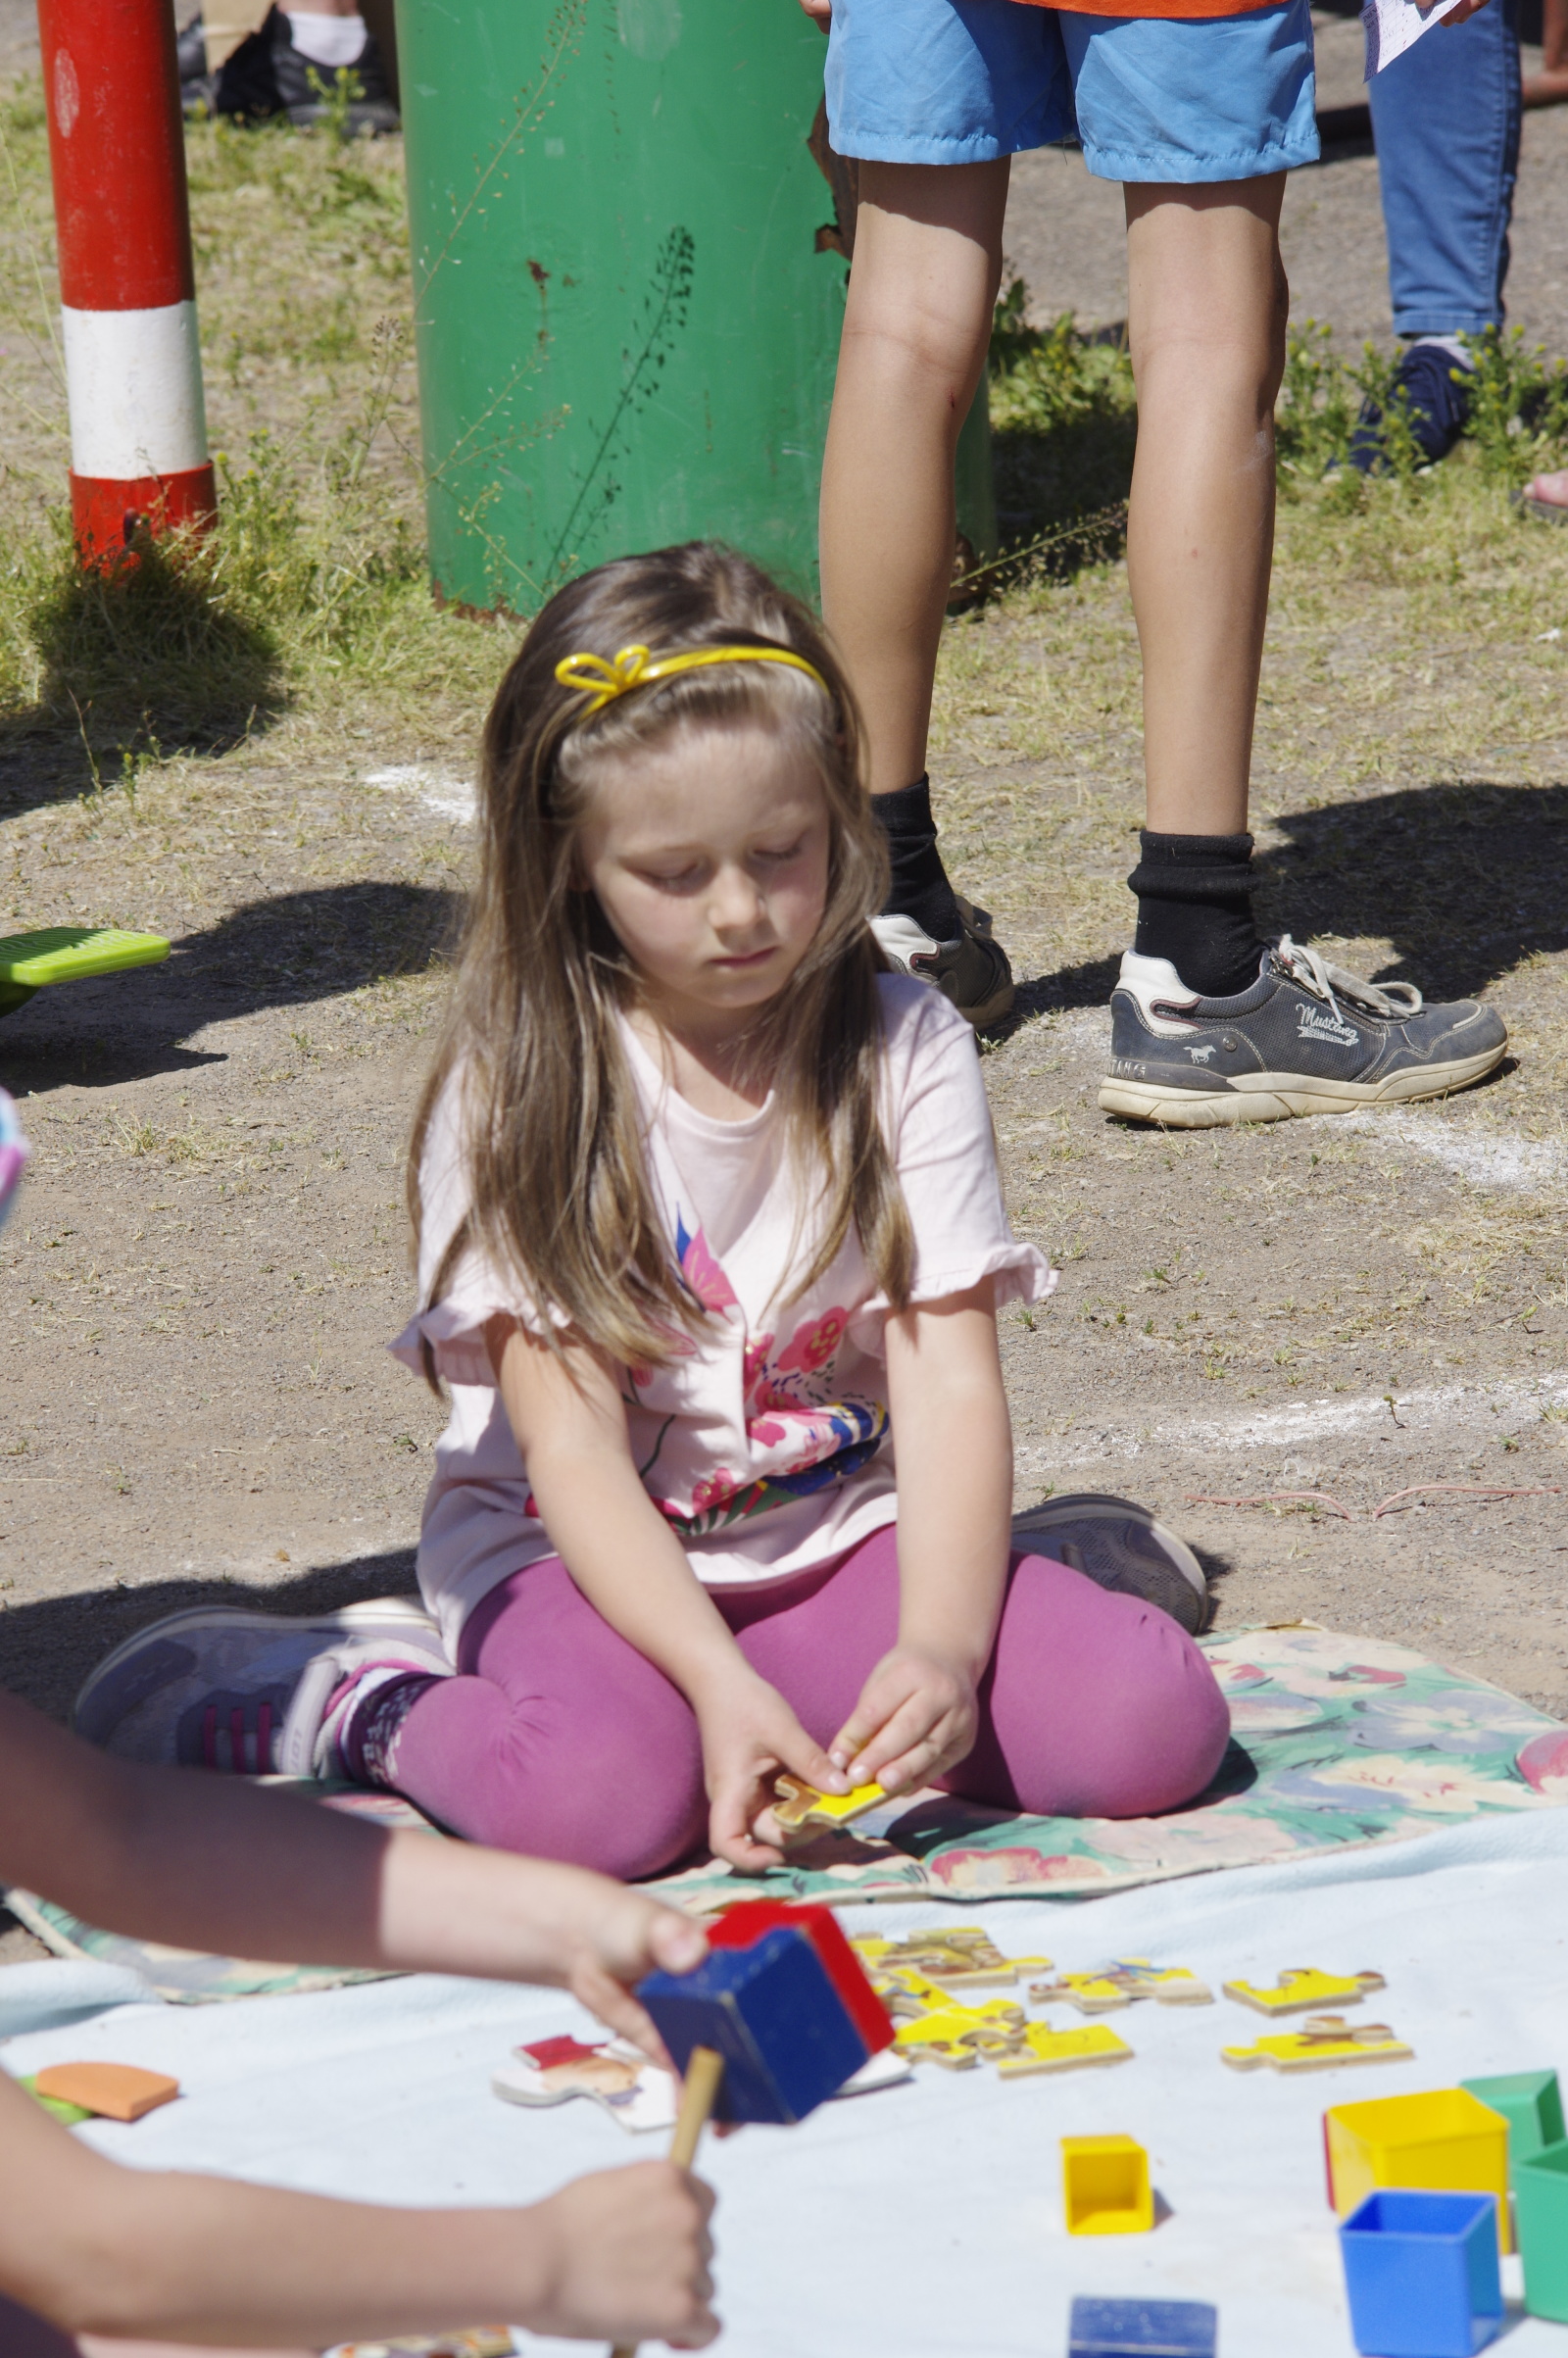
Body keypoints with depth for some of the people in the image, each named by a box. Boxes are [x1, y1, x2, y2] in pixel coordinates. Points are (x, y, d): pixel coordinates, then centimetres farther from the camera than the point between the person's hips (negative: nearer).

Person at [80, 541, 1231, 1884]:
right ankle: (359, 1710, -4)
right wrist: (717, 1678, -29)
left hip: (841, 1532, 3)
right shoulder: (516, 1083, -9)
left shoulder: (904, 1051, -2)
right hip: (575, 1554, -3)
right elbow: (570, 1442, -14)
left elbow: (951, 1385, -8)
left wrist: (941, 1647, -26)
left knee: (1156, 1721, -20)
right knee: (603, 1794, -35)